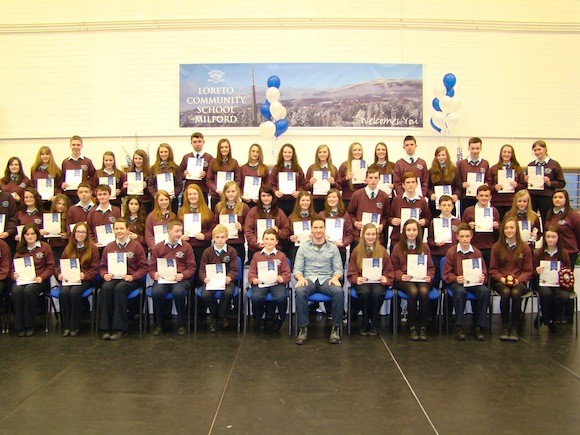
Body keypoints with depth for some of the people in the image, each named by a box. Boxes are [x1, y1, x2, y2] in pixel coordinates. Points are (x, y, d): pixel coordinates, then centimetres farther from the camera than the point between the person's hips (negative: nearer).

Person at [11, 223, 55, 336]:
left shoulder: (45, 247, 5)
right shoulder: (20, 249, 15)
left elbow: (51, 267, 3)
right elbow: (14, 267, 18)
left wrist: (41, 277, -13)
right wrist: (14, 275, -5)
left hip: (39, 280, -3)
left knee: (29, 290, -34)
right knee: (17, 291, -30)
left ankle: (29, 325, -20)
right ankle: (19, 326, -20)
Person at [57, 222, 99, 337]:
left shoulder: (93, 248, 2)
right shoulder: (69, 248, 15)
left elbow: (94, 269, 0)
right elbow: (61, 265, 16)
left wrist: (84, 275, -17)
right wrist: (60, 274, -5)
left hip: (85, 279, -3)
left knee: (74, 292, -33)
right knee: (64, 292, -29)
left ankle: (75, 326, -18)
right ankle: (66, 326, -16)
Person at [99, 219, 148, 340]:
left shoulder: (136, 246, 5)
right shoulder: (109, 247, 15)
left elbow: (143, 267, 2)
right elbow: (102, 266, 18)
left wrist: (132, 277, -14)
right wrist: (105, 275, -5)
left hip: (130, 279, -3)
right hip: (112, 278, 3)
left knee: (119, 288, -35)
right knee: (106, 288, -31)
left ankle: (120, 329, -27)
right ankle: (106, 328, -24)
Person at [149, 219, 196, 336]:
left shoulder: (186, 247, 9)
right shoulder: (158, 247, 12)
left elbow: (191, 267, 6)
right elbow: (151, 267, 13)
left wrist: (183, 275, -13)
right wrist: (154, 274, -9)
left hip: (180, 278, -1)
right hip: (162, 278, 1)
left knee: (178, 292, -35)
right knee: (156, 292, -31)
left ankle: (181, 324, -11)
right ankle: (159, 323, -5)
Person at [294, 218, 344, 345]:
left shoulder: (333, 248, 14)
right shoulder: (303, 247, 13)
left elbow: (339, 269, 10)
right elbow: (297, 269, 9)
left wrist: (335, 277, -13)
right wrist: (300, 277, -14)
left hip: (326, 279, 0)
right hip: (309, 279, 0)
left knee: (338, 291, -33)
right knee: (299, 291, -35)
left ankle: (336, 328, -21)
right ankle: (303, 328, -26)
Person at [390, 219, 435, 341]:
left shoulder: (424, 247, 13)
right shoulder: (398, 247, 7)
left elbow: (430, 267, 15)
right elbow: (394, 268, 8)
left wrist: (429, 276, -6)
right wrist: (401, 276, -12)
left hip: (422, 279, 1)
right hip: (404, 280, -1)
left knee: (424, 291, -33)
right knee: (413, 291, -34)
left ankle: (423, 326, -18)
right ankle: (411, 326, -19)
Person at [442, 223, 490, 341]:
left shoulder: (477, 252, 8)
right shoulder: (451, 252, 1)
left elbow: (484, 272, 13)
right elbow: (447, 274, 3)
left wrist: (482, 277, -10)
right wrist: (456, 278, -16)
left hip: (475, 282, 2)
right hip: (457, 282, -2)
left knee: (485, 291, -30)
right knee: (460, 291, -37)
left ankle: (479, 326, -17)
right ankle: (459, 327, -23)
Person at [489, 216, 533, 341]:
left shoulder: (525, 248, 6)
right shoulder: (497, 247, 6)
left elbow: (528, 271, 5)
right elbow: (492, 269, 6)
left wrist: (517, 280, -13)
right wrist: (503, 279, -12)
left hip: (519, 282, 0)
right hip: (500, 282, 0)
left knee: (516, 293, -34)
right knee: (506, 292, -34)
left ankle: (514, 328, -19)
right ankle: (505, 327, -19)